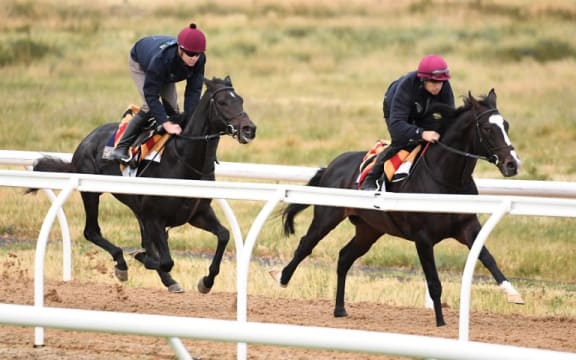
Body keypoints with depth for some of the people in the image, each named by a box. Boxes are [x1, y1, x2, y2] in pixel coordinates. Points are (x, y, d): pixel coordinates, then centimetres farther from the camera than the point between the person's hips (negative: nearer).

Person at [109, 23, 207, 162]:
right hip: (139, 62, -5)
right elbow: (151, 95, -45)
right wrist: (166, 124, -52)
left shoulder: (199, 60, -34)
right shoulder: (161, 58, -49)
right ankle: (121, 148, -15)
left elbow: (194, 91, -29)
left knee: (171, 108, -3)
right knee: (149, 106, -21)